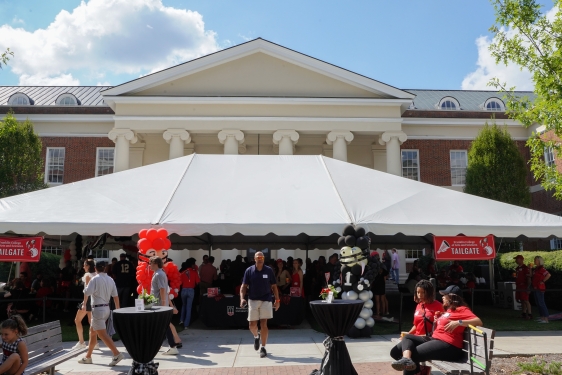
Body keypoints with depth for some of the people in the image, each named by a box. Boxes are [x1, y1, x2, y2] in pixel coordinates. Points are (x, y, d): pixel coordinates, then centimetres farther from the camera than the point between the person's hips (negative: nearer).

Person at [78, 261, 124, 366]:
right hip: (107, 308, 8)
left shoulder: (95, 279, -11)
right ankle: (88, 357, 29)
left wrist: (84, 304, -1)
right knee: (92, 332, 21)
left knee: (102, 334, -9)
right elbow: (115, 296, 7)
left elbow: (87, 292, -19)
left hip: (98, 309, -8)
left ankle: (117, 354, -17)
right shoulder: (110, 280, 7)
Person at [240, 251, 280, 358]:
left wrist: (277, 300, 0)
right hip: (253, 300, 1)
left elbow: (274, 286, 5)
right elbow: (244, 286, 1)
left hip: (265, 300, -1)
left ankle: (263, 348, 9)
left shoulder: (269, 271, 1)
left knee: (264, 324, -3)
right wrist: (242, 298, -14)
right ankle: (256, 336, 38)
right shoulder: (249, 271, 0)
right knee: (252, 325, 4)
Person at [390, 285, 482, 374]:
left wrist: (458, 322, -28)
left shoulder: (461, 309, -3)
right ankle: (406, 359, -27)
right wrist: (436, 321, 9)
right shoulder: (447, 310, 24)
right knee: (407, 337, -3)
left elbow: (478, 321, -20)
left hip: (448, 345, -10)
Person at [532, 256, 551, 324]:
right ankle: (542, 317, 21)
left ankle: (546, 319, -5)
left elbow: (548, 275, -28)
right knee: (538, 303, 14)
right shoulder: (536, 269, 14)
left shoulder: (542, 269, -15)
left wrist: (543, 281, -20)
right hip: (536, 288, 10)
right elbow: (533, 277, 24)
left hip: (540, 288, -10)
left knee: (541, 303, -8)